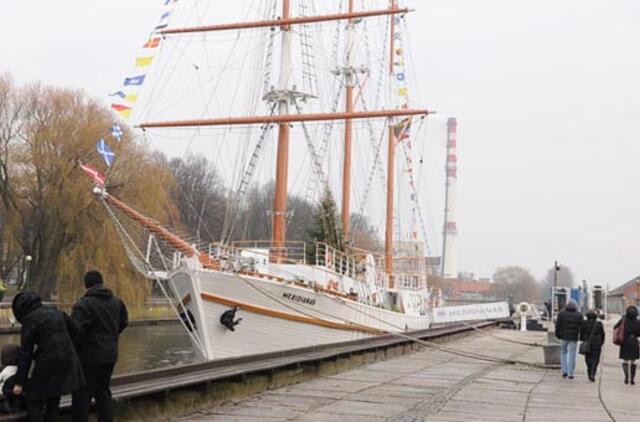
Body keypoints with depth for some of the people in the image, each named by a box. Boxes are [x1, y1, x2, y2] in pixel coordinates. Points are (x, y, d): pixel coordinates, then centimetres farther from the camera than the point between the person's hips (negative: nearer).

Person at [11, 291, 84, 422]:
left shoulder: (29, 320, -5)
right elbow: (74, 329, 14)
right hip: (68, 361, 7)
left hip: (48, 363, -7)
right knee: (53, 403, 16)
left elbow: (25, 353, -7)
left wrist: (20, 382, -4)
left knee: (33, 402, 5)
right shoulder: (54, 311, 14)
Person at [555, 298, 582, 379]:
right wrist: (580, 336, 9)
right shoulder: (579, 315, -2)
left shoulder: (561, 313, -1)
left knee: (563, 353, 15)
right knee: (571, 355, 3)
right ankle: (570, 373, 1)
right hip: (574, 338, -1)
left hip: (564, 336, 1)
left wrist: (558, 334, 9)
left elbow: (557, 325, 0)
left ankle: (564, 371, 6)